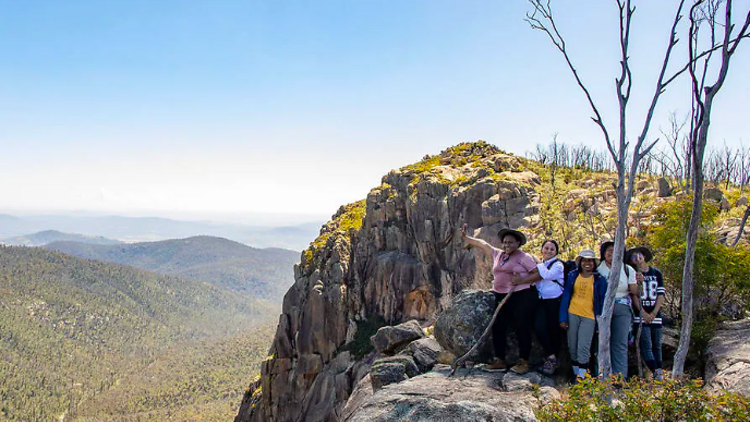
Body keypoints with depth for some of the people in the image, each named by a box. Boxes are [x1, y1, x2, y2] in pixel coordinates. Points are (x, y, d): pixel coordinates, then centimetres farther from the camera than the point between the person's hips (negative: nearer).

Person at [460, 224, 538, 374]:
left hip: (522, 296, -7)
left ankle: (523, 362, 5)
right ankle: (499, 361, 9)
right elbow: (482, 244, 18)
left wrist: (522, 280, -14)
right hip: (502, 297, 7)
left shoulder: (523, 257, -4)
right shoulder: (497, 254, 14)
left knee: (522, 328, -4)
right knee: (498, 327, 2)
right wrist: (465, 237, 17)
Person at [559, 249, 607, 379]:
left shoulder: (599, 280, 3)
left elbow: (602, 302, 6)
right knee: (572, 347, 7)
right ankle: (576, 374, 19)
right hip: (572, 314, 2)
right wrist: (563, 318, 0)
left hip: (589, 316, -2)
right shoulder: (572, 276, 6)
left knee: (583, 348, -11)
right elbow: (566, 296, 6)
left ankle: (582, 377, -5)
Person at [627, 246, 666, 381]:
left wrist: (654, 313, -4)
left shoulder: (657, 273, 13)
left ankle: (659, 373, 9)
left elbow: (661, 294, 7)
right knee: (646, 346, -11)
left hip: (655, 315, 3)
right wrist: (644, 314, -11)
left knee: (657, 346, 5)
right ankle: (657, 373, -16)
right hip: (640, 316, -3)